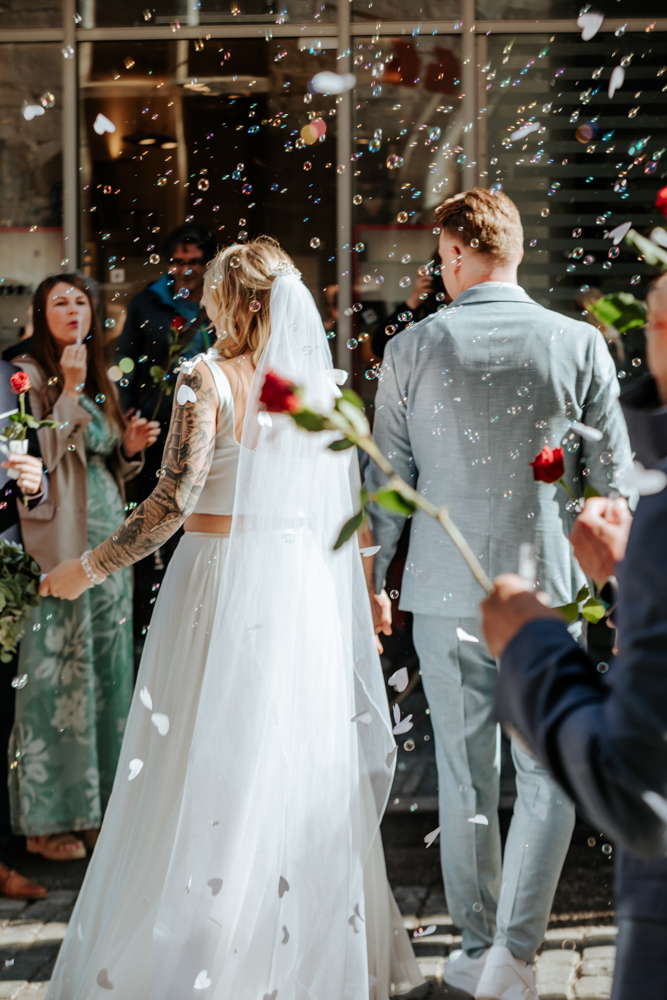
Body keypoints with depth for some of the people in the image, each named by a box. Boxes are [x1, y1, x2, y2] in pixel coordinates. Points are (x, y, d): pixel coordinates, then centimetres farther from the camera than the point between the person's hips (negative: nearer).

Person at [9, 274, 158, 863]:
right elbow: (42, 457, -17)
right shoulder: (28, 377, -6)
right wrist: (69, 390, -19)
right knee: (56, 673, -4)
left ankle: (99, 803, 18)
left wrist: (129, 447, 2)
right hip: (59, 544, -7)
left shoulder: (101, 383, 16)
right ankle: (49, 819, 3)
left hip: (107, 541, 7)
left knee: (105, 671, 9)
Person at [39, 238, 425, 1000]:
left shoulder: (208, 378, -9)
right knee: (302, 768, 12)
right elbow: (340, 503, 8)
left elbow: (175, 498, -16)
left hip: (224, 578, -5)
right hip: (307, 586, 5)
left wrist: (90, 568, -8)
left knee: (206, 770, 3)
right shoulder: (321, 379, 6)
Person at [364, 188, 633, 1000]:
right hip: (544, 589, -1)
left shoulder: (412, 349, -3)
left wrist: (373, 578, 15)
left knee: (464, 777, 12)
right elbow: (613, 477, 1)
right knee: (547, 778, 8)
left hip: (445, 591, 1)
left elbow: (387, 481, 3)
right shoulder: (579, 344, -4)